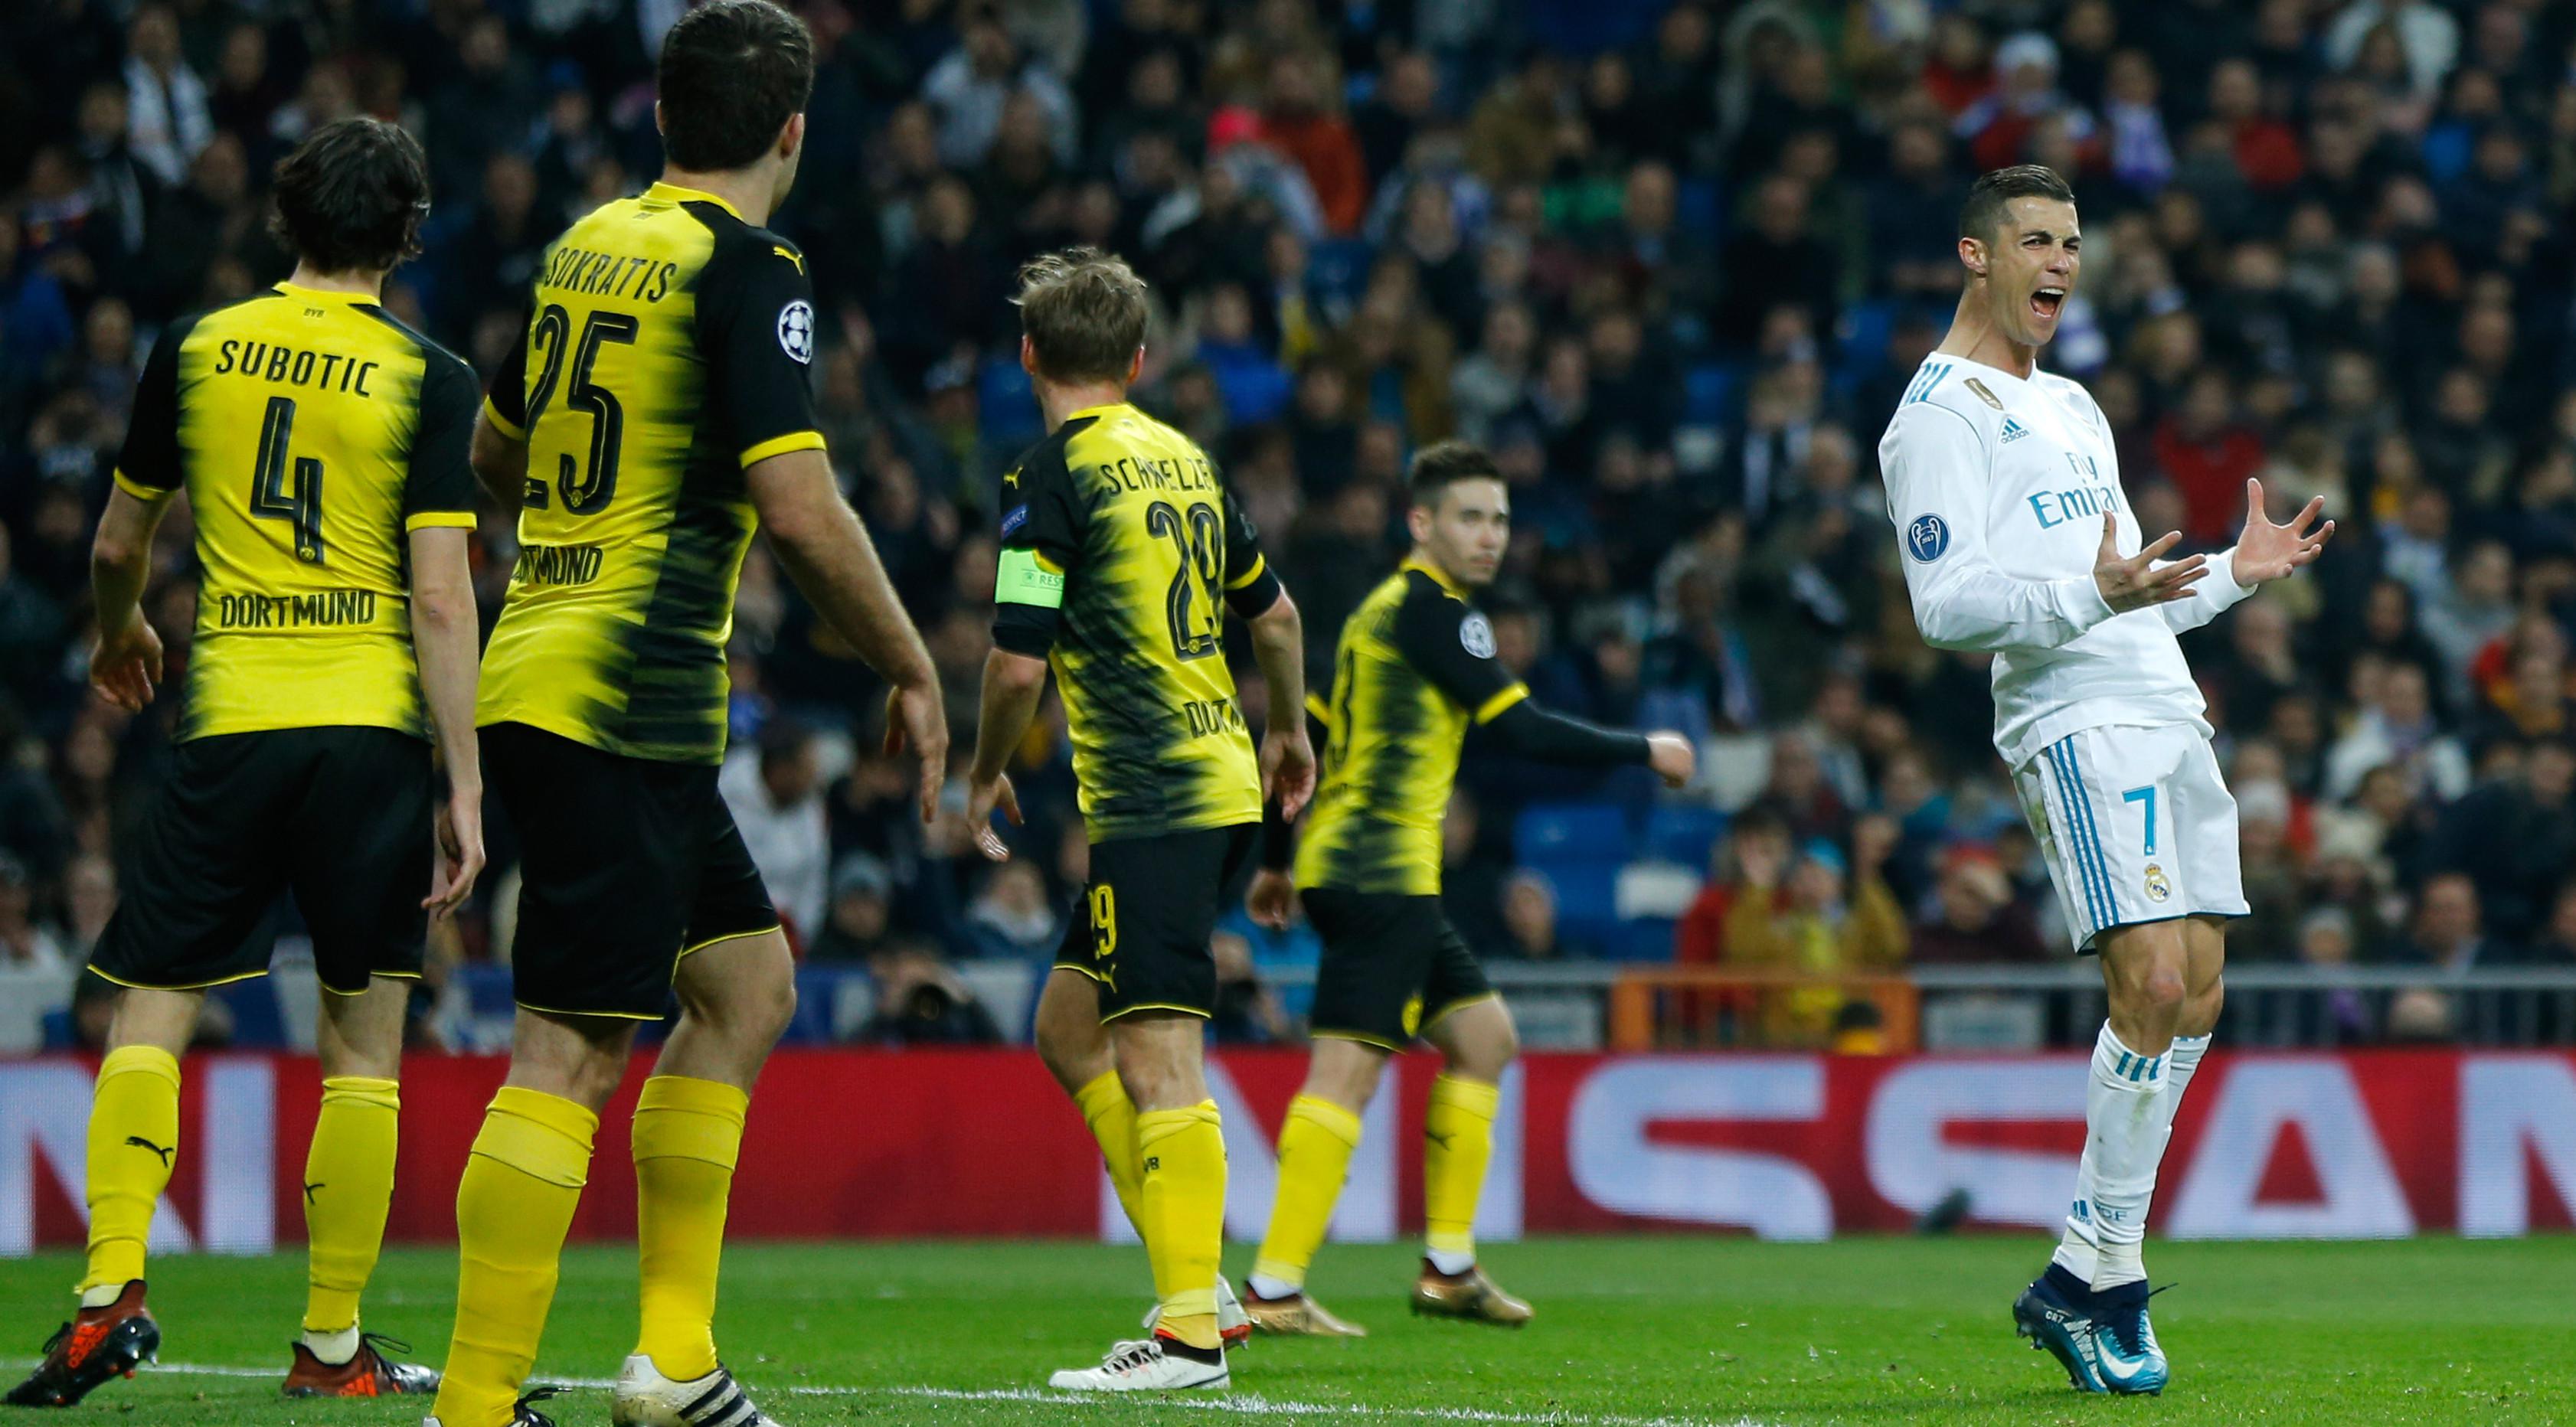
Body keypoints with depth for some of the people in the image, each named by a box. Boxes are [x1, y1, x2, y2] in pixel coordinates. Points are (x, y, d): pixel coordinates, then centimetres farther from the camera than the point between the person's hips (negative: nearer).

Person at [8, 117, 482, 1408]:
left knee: (150, 1015, 5)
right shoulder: (428, 380, -1)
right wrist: (463, 788, -5)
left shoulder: (194, 350, 6)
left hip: (230, 721, 1)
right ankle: (331, 1343, 7)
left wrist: (122, 632, 38)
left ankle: (111, 1288, -12)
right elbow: (440, 597, -7)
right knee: (364, 1044, 6)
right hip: (372, 723, -1)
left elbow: (117, 546, 15)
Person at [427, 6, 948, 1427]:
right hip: (624, 708, -9)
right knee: (574, 1049, -11)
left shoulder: (586, 247, 14)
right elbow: (799, 508, -18)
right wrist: (911, 669, -6)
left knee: (748, 983, 17)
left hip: (542, 663, 9)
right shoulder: (747, 269, -11)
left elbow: (494, 453, 27)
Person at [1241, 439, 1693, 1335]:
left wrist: (1277, 860, 29)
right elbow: (1524, 731, -14)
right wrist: (1645, 752, -3)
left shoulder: (1385, 610, 20)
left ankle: (1449, 1266, 15)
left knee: (1484, 1038, 16)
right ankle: (1274, 1290, -18)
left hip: (1349, 867, 11)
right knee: (1349, 1066, -14)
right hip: (1380, 876, -11)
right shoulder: (1431, 610, -10)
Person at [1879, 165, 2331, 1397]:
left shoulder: (2071, 407, 26)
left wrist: (2234, 572, 19)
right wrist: (2091, 592, -27)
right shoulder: (1940, 413, -3)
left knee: (2194, 998, 1)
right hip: (2074, 725, -9)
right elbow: (1947, 604, -14)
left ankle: (2079, 1285, 6)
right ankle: (2106, 1276, -11)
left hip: (2165, 714, 9)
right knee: (2153, 984, -19)